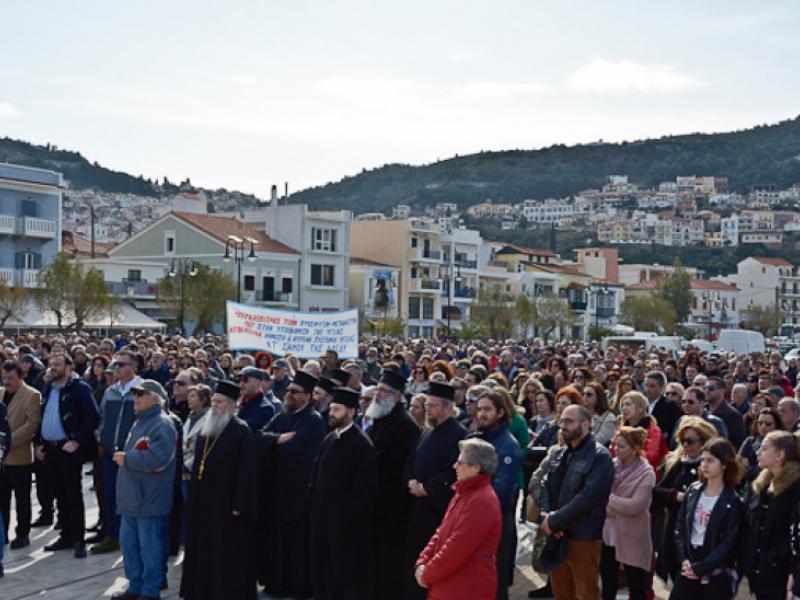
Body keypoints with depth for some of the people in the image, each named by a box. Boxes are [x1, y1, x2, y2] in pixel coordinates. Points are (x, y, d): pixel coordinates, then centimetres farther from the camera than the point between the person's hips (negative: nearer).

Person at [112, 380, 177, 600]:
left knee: (150, 547, 0)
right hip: (132, 497, 10)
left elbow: (157, 458, -27)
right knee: (129, 543, 16)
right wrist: (123, 456, 7)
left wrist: (127, 458, -18)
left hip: (149, 499, -10)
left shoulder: (162, 425, -15)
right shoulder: (139, 422, 17)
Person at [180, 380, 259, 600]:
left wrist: (239, 506, -20)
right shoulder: (207, 429, 11)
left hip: (227, 505, -8)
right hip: (204, 503, 8)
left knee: (227, 557, 1)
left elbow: (246, 472, -17)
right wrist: (193, 498, 13)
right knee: (204, 552, 15)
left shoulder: (241, 432, -13)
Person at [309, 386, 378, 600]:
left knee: (348, 573, 2)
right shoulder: (328, 440, 10)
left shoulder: (362, 443, -14)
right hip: (324, 517, 8)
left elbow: (365, 487, -17)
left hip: (348, 520, -8)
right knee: (325, 569, 14)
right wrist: (315, 506, 9)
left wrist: (352, 514, -17)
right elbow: (317, 477, 16)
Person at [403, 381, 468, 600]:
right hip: (419, 506, 8)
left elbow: (453, 472, -22)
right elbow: (411, 461, 18)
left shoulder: (459, 435, -15)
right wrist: (411, 482, -2)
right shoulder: (427, 432, 13)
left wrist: (426, 488, -17)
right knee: (414, 557, 14)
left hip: (441, 508, -8)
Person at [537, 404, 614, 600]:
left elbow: (588, 496, -20)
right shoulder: (558, 454, 13)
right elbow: (547, 486, 9)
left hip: (583, 537, -7)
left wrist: (554, 521, -18)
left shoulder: (600, 457, -11)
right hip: (557, 537, 7)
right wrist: (545, 515, -11)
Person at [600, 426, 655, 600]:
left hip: (631, 538, -5)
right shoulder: (612, 465, 3)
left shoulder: (646, 473, -13)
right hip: (608, 534, 5)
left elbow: (635, 506, -21)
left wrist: (607, 499, -16)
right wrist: (607, 508, -13)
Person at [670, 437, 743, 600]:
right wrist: (684, 560, -9)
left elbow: (729, 543, -13)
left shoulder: (732, 501, -9)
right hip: (688, 569, 4)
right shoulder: (693, 491, 5)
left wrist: (699, 568, -15)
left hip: (716, 573, -4)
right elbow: (680, 528, 4)